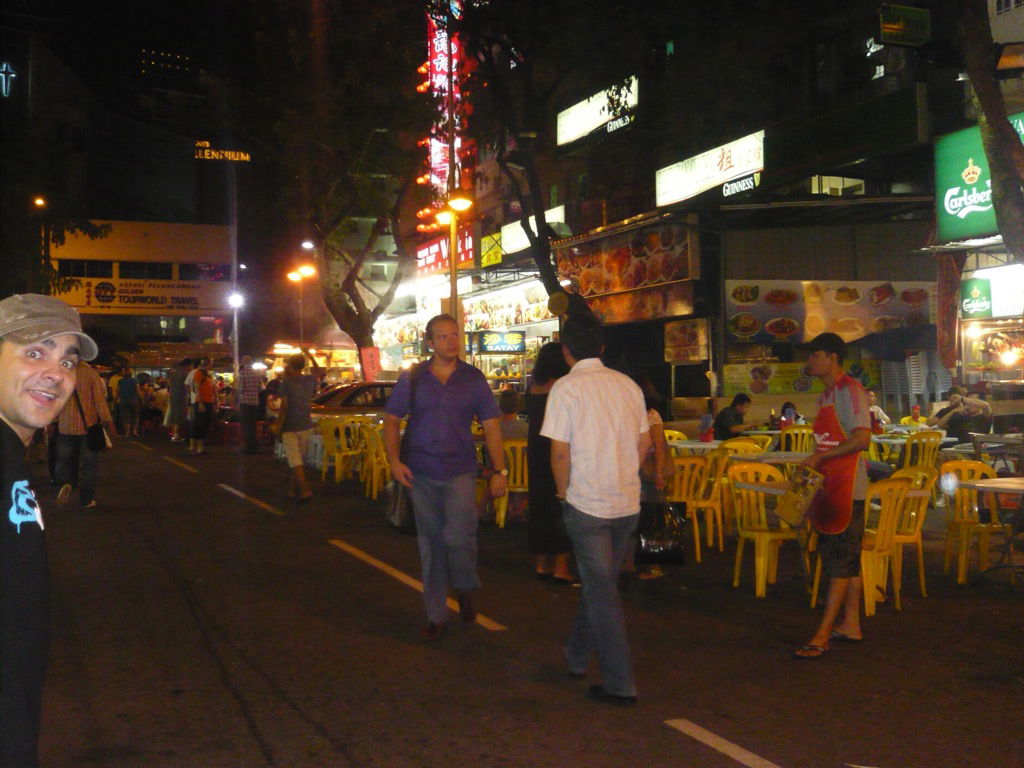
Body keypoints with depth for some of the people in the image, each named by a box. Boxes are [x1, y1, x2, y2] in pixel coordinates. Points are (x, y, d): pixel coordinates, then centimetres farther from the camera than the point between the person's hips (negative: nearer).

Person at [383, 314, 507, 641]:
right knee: (430, 543, 7)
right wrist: (394, 460, -7)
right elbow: (391, 421, 7)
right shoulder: (412, 379, 3)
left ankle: (465, 589, 13)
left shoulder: (473, 378, 2)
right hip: (421, 473, 2)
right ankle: (435, 616, 19)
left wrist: (499, 470, -1)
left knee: (458, 536, -18)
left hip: (460, 471, -1)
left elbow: (491, 426, 4)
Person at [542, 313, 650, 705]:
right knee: (601, 583, 20)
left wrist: (564, 491, 1)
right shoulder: (627, 384, 5)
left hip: (587, 505, -6)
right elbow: (645, 443, 10)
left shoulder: (566, 388, -11)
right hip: (628, 503, 6)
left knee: (601, 593, 2)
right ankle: (577, 657, 37)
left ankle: (620, 684, 5)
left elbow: (560, 451, -14)